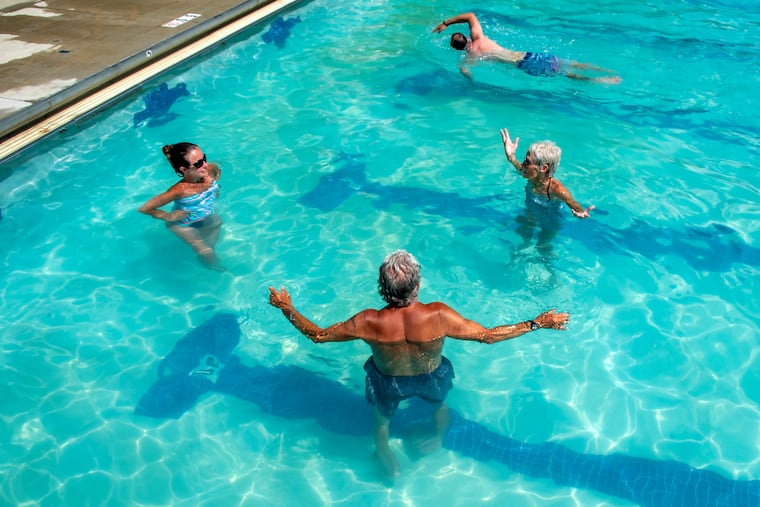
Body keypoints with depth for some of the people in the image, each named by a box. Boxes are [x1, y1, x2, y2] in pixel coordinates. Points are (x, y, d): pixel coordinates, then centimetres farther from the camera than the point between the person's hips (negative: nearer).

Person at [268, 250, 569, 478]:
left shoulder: (369, 323, -36)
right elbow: (488, 335, -26)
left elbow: (317, 335, -22)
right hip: (431, 379, 1)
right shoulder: (438, 315, -38)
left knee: (381, 418, 34)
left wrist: (287, 308, -9)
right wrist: (537, 323, -17)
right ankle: (437, 438, 65)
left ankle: (387, 459, 59)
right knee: (439, 405, 38)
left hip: (388, 383, 0)